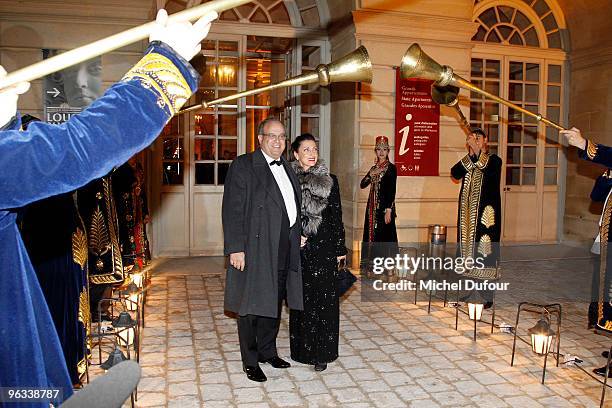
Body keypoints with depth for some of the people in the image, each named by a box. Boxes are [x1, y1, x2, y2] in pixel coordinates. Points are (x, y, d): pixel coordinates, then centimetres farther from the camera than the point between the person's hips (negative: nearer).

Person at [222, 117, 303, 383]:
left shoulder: (286, 167, 15)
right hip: (255, 248, -7)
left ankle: (268, 351, 35)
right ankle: (250, 361, 19)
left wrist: (297, 237, 12)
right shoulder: (243, 165, -7)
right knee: (252, 306, 4)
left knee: (274, 303, 18)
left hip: (284, 249, 7)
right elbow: (232, 210, -13)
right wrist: (235, 248, -18)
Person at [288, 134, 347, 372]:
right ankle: (302, 349, 22)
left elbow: (337, 216, 4)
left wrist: (340, 248, 2)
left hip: (324, 247, 0)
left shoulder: (329, 180, 3)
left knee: (324, 299, 2)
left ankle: (322, 352, 14)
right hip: (298, 248, 0)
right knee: (301, 298, 7)